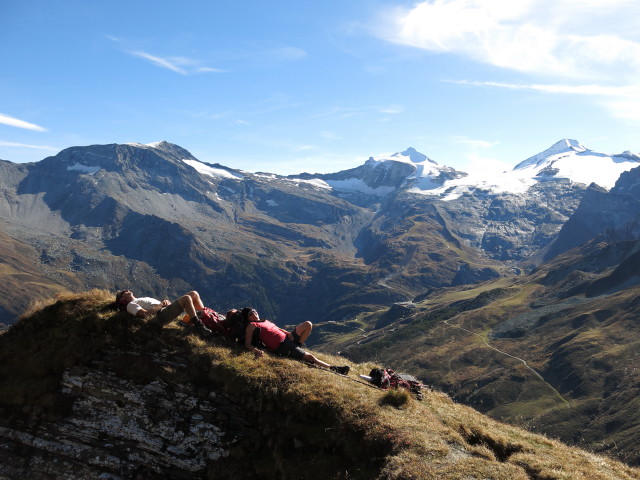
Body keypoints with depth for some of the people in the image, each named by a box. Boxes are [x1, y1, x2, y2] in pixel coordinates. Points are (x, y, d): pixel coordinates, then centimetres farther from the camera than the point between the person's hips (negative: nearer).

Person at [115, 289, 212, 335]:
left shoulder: (141, 299, 37)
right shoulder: (130, 305, 9)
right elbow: (144, 314, -10)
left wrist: (164, 302, 3)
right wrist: (160, 305, -10)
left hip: (167, 308, 9)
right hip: (161, 315, -9)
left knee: (194, 294, 2)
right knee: (186, 298, -27)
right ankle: (199, 326, -28)